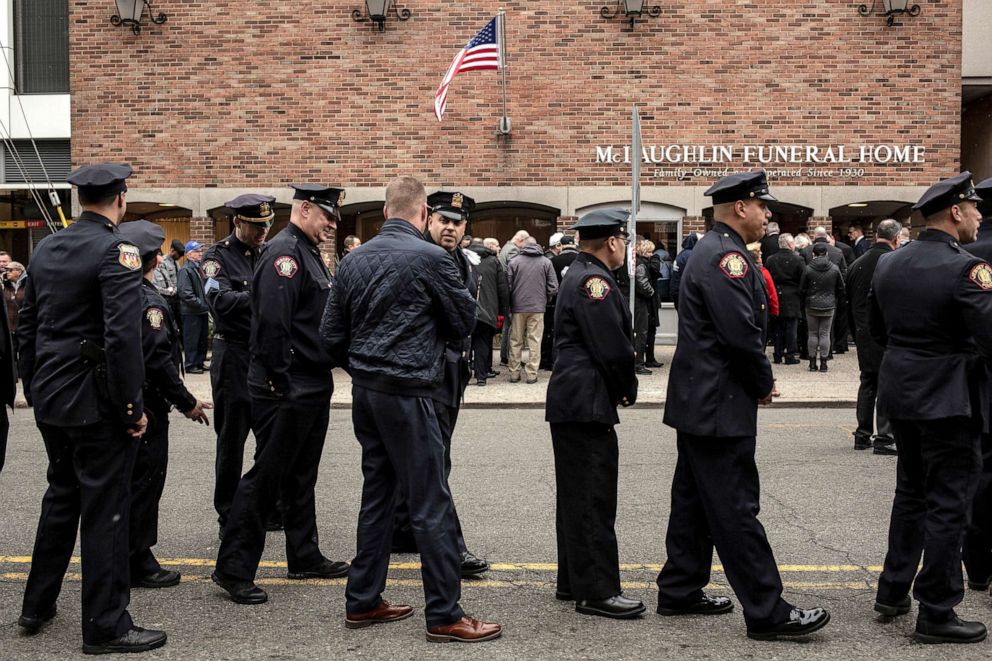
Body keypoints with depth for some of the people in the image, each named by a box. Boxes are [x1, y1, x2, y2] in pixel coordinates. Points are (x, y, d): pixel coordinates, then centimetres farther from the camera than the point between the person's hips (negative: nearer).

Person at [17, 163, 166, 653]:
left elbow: (26, 326, 14)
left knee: (60, 498, 21)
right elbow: (123, 336, -23)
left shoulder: (46, 248, 9)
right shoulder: (116, 251, -15)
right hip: (95, 403, -8)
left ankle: (37, 606, 33)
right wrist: (133, 407, -16)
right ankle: (106, 626, 9)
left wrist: (33, 389, 21)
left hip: (50, 399, 8)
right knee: (105, 508, 1)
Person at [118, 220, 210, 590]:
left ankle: (132, 557, 27)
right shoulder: (149, 301, -18)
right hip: (145, 406, -9)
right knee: (144, 480, 0)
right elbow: (158, 361, -22)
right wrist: (187, 403, -14)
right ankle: (137, 563, 7)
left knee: (129, 480, 17)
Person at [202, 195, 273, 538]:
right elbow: (220, 301, -20)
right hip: (234, 356, -4)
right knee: (232, 439, 4)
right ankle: (228, 518, 15)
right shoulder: (217, 256, -4)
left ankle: (273, 510, 20)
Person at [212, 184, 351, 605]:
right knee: (266, 476, -5)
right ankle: (233, 569, 3)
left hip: (313, 389, 10)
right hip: (287, 392, -10)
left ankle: (304, 558, 27)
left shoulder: (309, 253, 16)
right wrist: (280, 384, -22)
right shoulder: (284, 253, -16)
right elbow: (272, 324, -24)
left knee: (301, 476, 17)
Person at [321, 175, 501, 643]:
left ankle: (362, 601, 23)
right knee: (431, 504, -1)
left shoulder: (354, 260, 6)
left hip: (365, 391, 7)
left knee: (377, 493, 16)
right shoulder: (430, 258, -13)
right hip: (406, 393, -7)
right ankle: (445, 616, 4)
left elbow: (331, 334, 7)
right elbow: (465, 320, -2)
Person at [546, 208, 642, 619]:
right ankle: (596, 591, -1)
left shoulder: (579, 276, 17)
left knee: (577, 496, 15)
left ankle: (573, 581, 24)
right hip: (587, 402, -11)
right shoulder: (594, 281, -17)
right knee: (593, 497, -6)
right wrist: (628, 390, -4)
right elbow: (612, 346, -19)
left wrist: (619, 388, 10)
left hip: (570, 400, 11)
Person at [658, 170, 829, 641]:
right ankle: (767, 612, 1)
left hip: (700, 402, 11)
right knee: (735, 509, -5)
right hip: (720, 406, -11)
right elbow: (742, 332, -25)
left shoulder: (712, 250, 15)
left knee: (694, 500, 15)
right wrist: (764, 384, -9)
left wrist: (757, 381, 8)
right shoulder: (726, 255, -18)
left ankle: (680, 592, 24)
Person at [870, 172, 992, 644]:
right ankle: (936, 614, 10)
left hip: (900, 392, 7)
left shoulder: (888, 264, 5)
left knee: (910, 492, 20)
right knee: (947, 504, 2)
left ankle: (893, 591, 28)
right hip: (948, 400, -7)